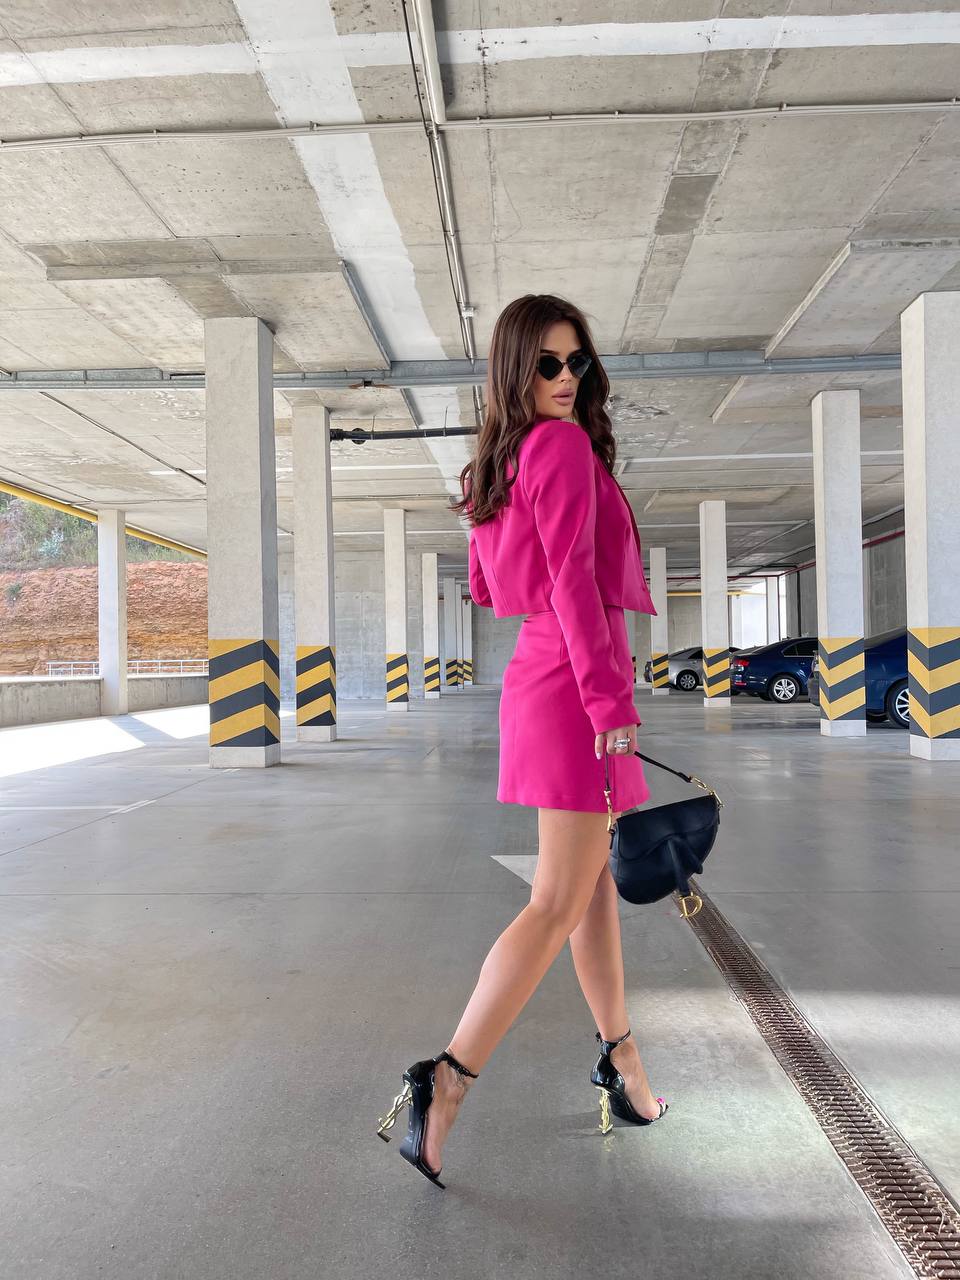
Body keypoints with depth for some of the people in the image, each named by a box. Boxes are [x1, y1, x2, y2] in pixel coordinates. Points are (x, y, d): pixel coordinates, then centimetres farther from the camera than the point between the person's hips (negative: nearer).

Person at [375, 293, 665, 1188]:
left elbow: (487, 593, 18)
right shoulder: (564, 446, -10)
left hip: (535, 676, 10)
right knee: (557, 904, -5)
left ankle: (619, 1054, 34)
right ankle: (445, 1081, -2)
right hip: (574, 684, -10)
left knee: (597, 878, 19)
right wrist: (608, 700, -20)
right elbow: (573, 579, -19)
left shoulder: (497, 463, 15)